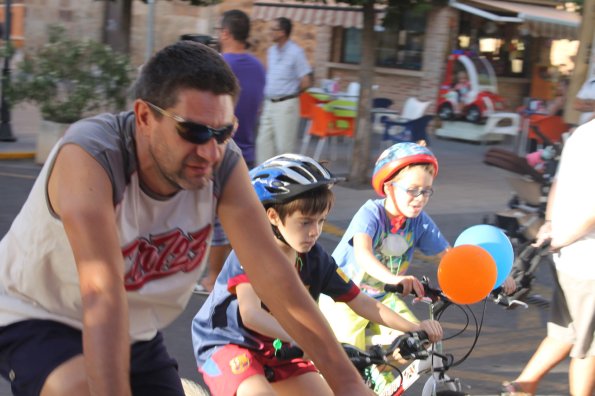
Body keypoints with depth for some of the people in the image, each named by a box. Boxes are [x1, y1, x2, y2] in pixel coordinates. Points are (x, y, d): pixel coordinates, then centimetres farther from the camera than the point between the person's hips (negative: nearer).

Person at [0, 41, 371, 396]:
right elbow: (103, 296, -42)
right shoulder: (90, 155, -32)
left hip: (137, 334, 5)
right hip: (36, 319, -5)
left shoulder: (224, 164, -19)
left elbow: (272, 273, -22)